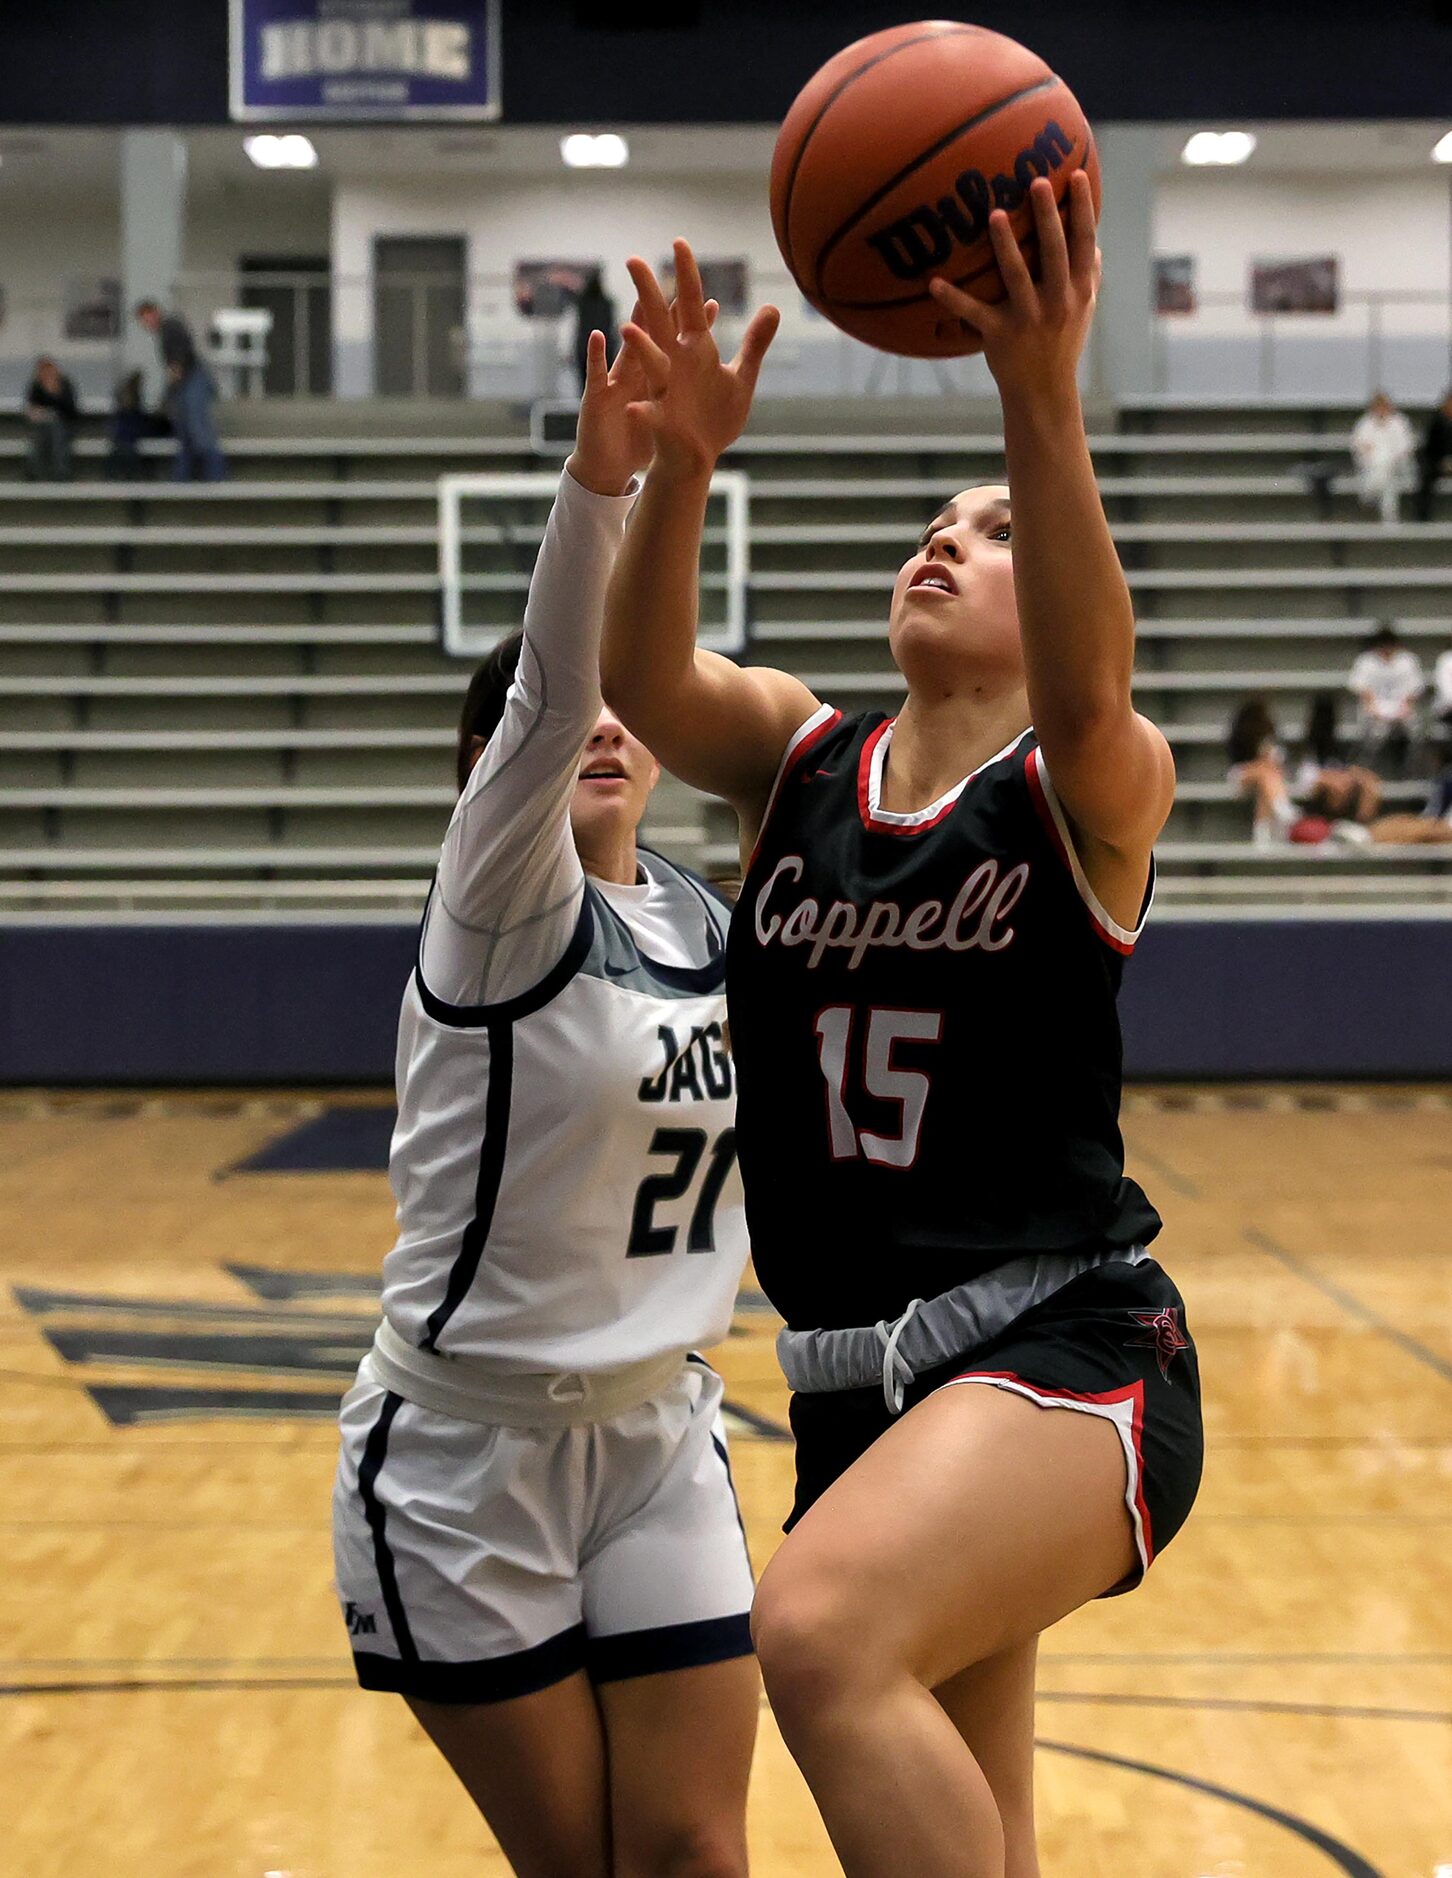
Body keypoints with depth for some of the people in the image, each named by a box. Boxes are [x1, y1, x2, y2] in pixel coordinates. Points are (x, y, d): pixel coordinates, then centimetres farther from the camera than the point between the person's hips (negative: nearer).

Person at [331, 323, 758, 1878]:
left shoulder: (703, 923, 5)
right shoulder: (504, 906, -13)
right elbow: (546, 693, -32)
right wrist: (598, 479, -47)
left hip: (659, 1439, 5)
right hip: (465, 1453, -5)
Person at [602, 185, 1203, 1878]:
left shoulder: (1095, 792, -3)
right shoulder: (797, 761, 8)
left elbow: (1086, 693, -27)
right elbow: (641, 682, -12)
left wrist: (1043, 402, -41)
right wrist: (680, 464, -31)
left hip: (1066, 1354, -6)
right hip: (857, 1381, 6)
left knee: (821, 1630, -33)